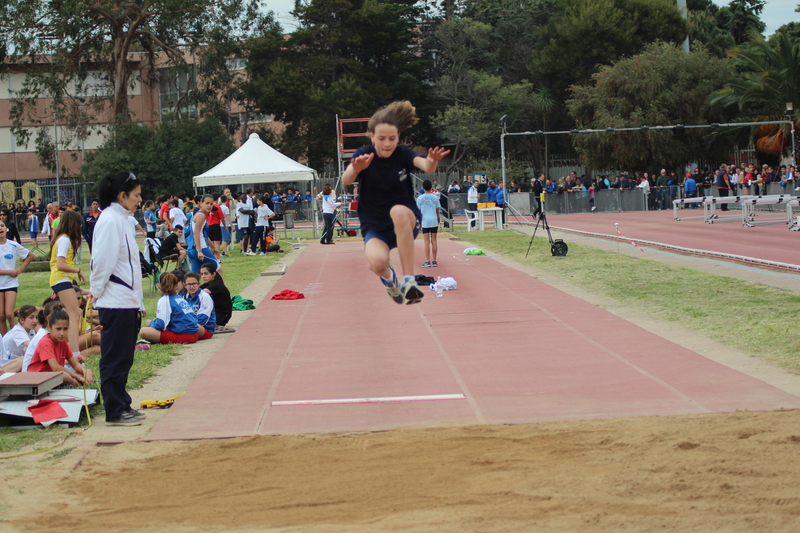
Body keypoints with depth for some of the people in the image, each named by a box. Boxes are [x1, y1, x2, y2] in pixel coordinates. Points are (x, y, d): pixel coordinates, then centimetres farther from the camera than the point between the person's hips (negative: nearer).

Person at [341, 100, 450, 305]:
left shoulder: (403, 154, -9)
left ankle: (409, 280, -32)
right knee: (377, 262, -33)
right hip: (375, 228, 0)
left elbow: (425, 166, -30)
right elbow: (345, 180, -30)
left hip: (407, 223, 0)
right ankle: (388, 276, 8)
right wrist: (356, 169, -53)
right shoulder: (364, 155, -10)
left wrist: (431, 162, -55)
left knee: (398, 211, -38)